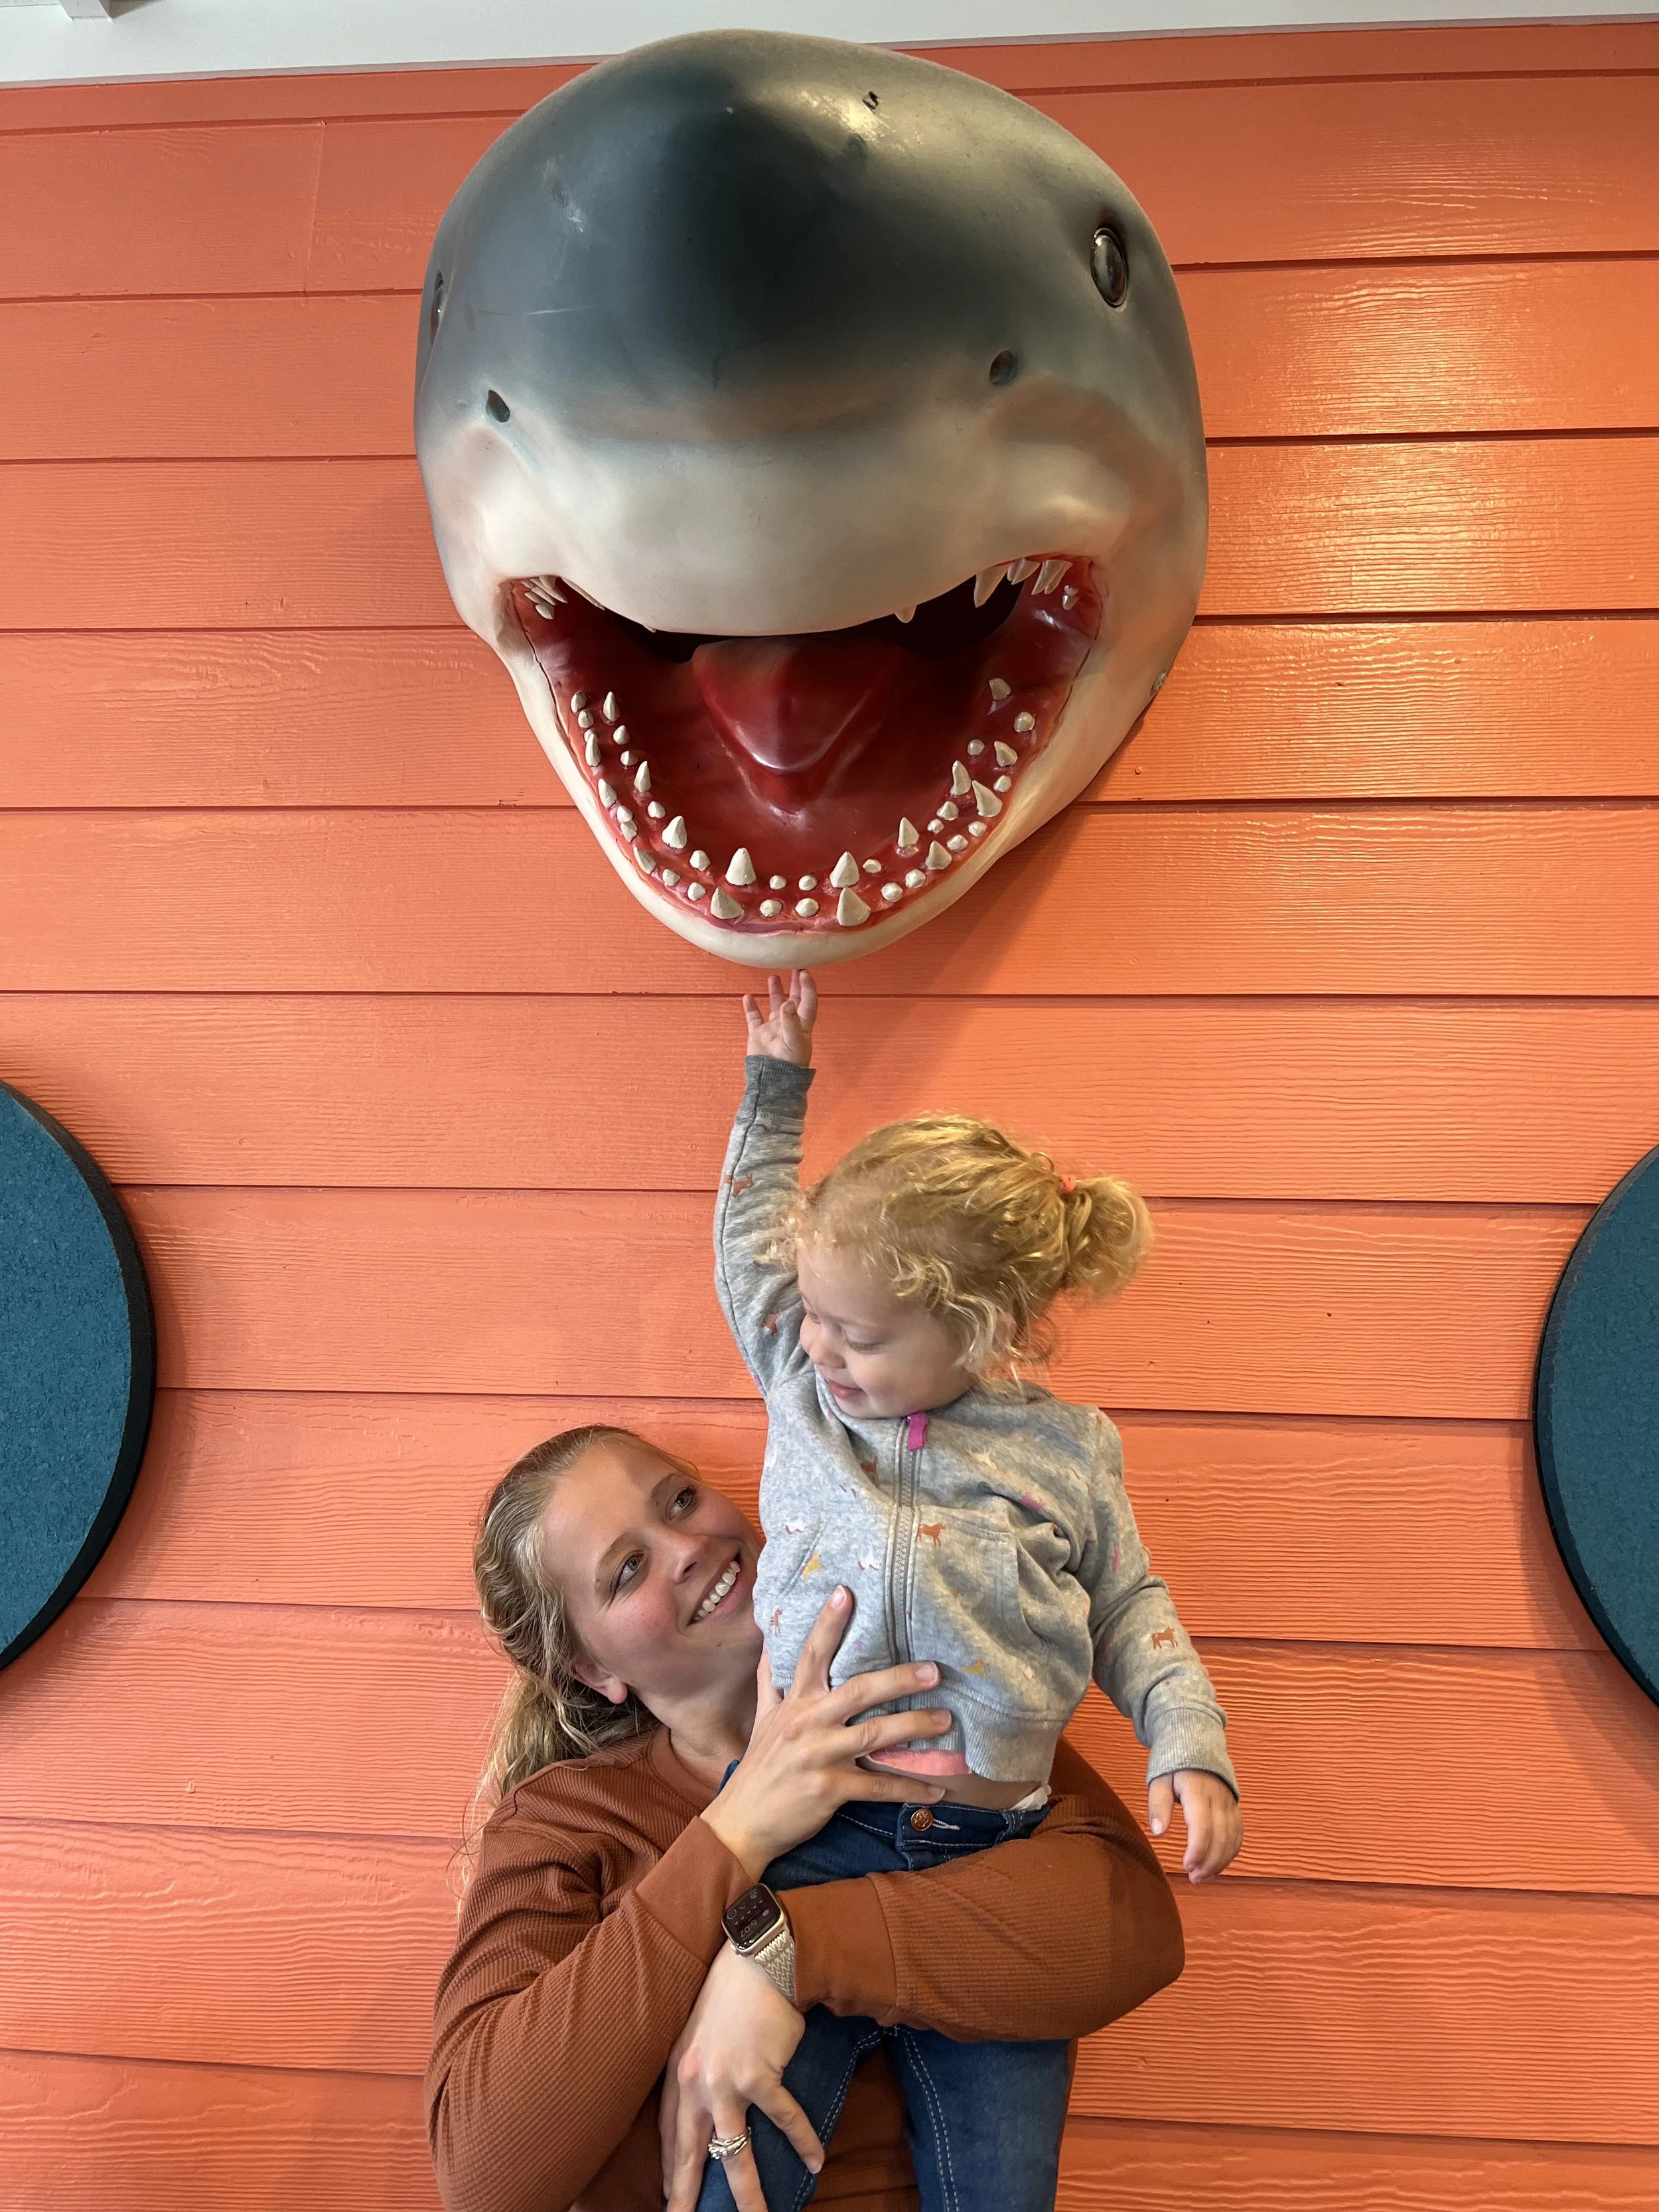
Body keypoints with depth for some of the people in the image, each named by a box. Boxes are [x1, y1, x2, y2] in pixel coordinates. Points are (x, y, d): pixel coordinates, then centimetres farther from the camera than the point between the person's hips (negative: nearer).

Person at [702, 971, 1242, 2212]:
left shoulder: (1069, 1452, 4)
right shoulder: (806, 1387, 7)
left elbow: (1129, 1608, 15)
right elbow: (750, 1247, 21)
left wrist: (1190, 1745, 1)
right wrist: (776, 1086, 23)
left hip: (990, 1852, 0)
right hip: (808, 1827, 0)